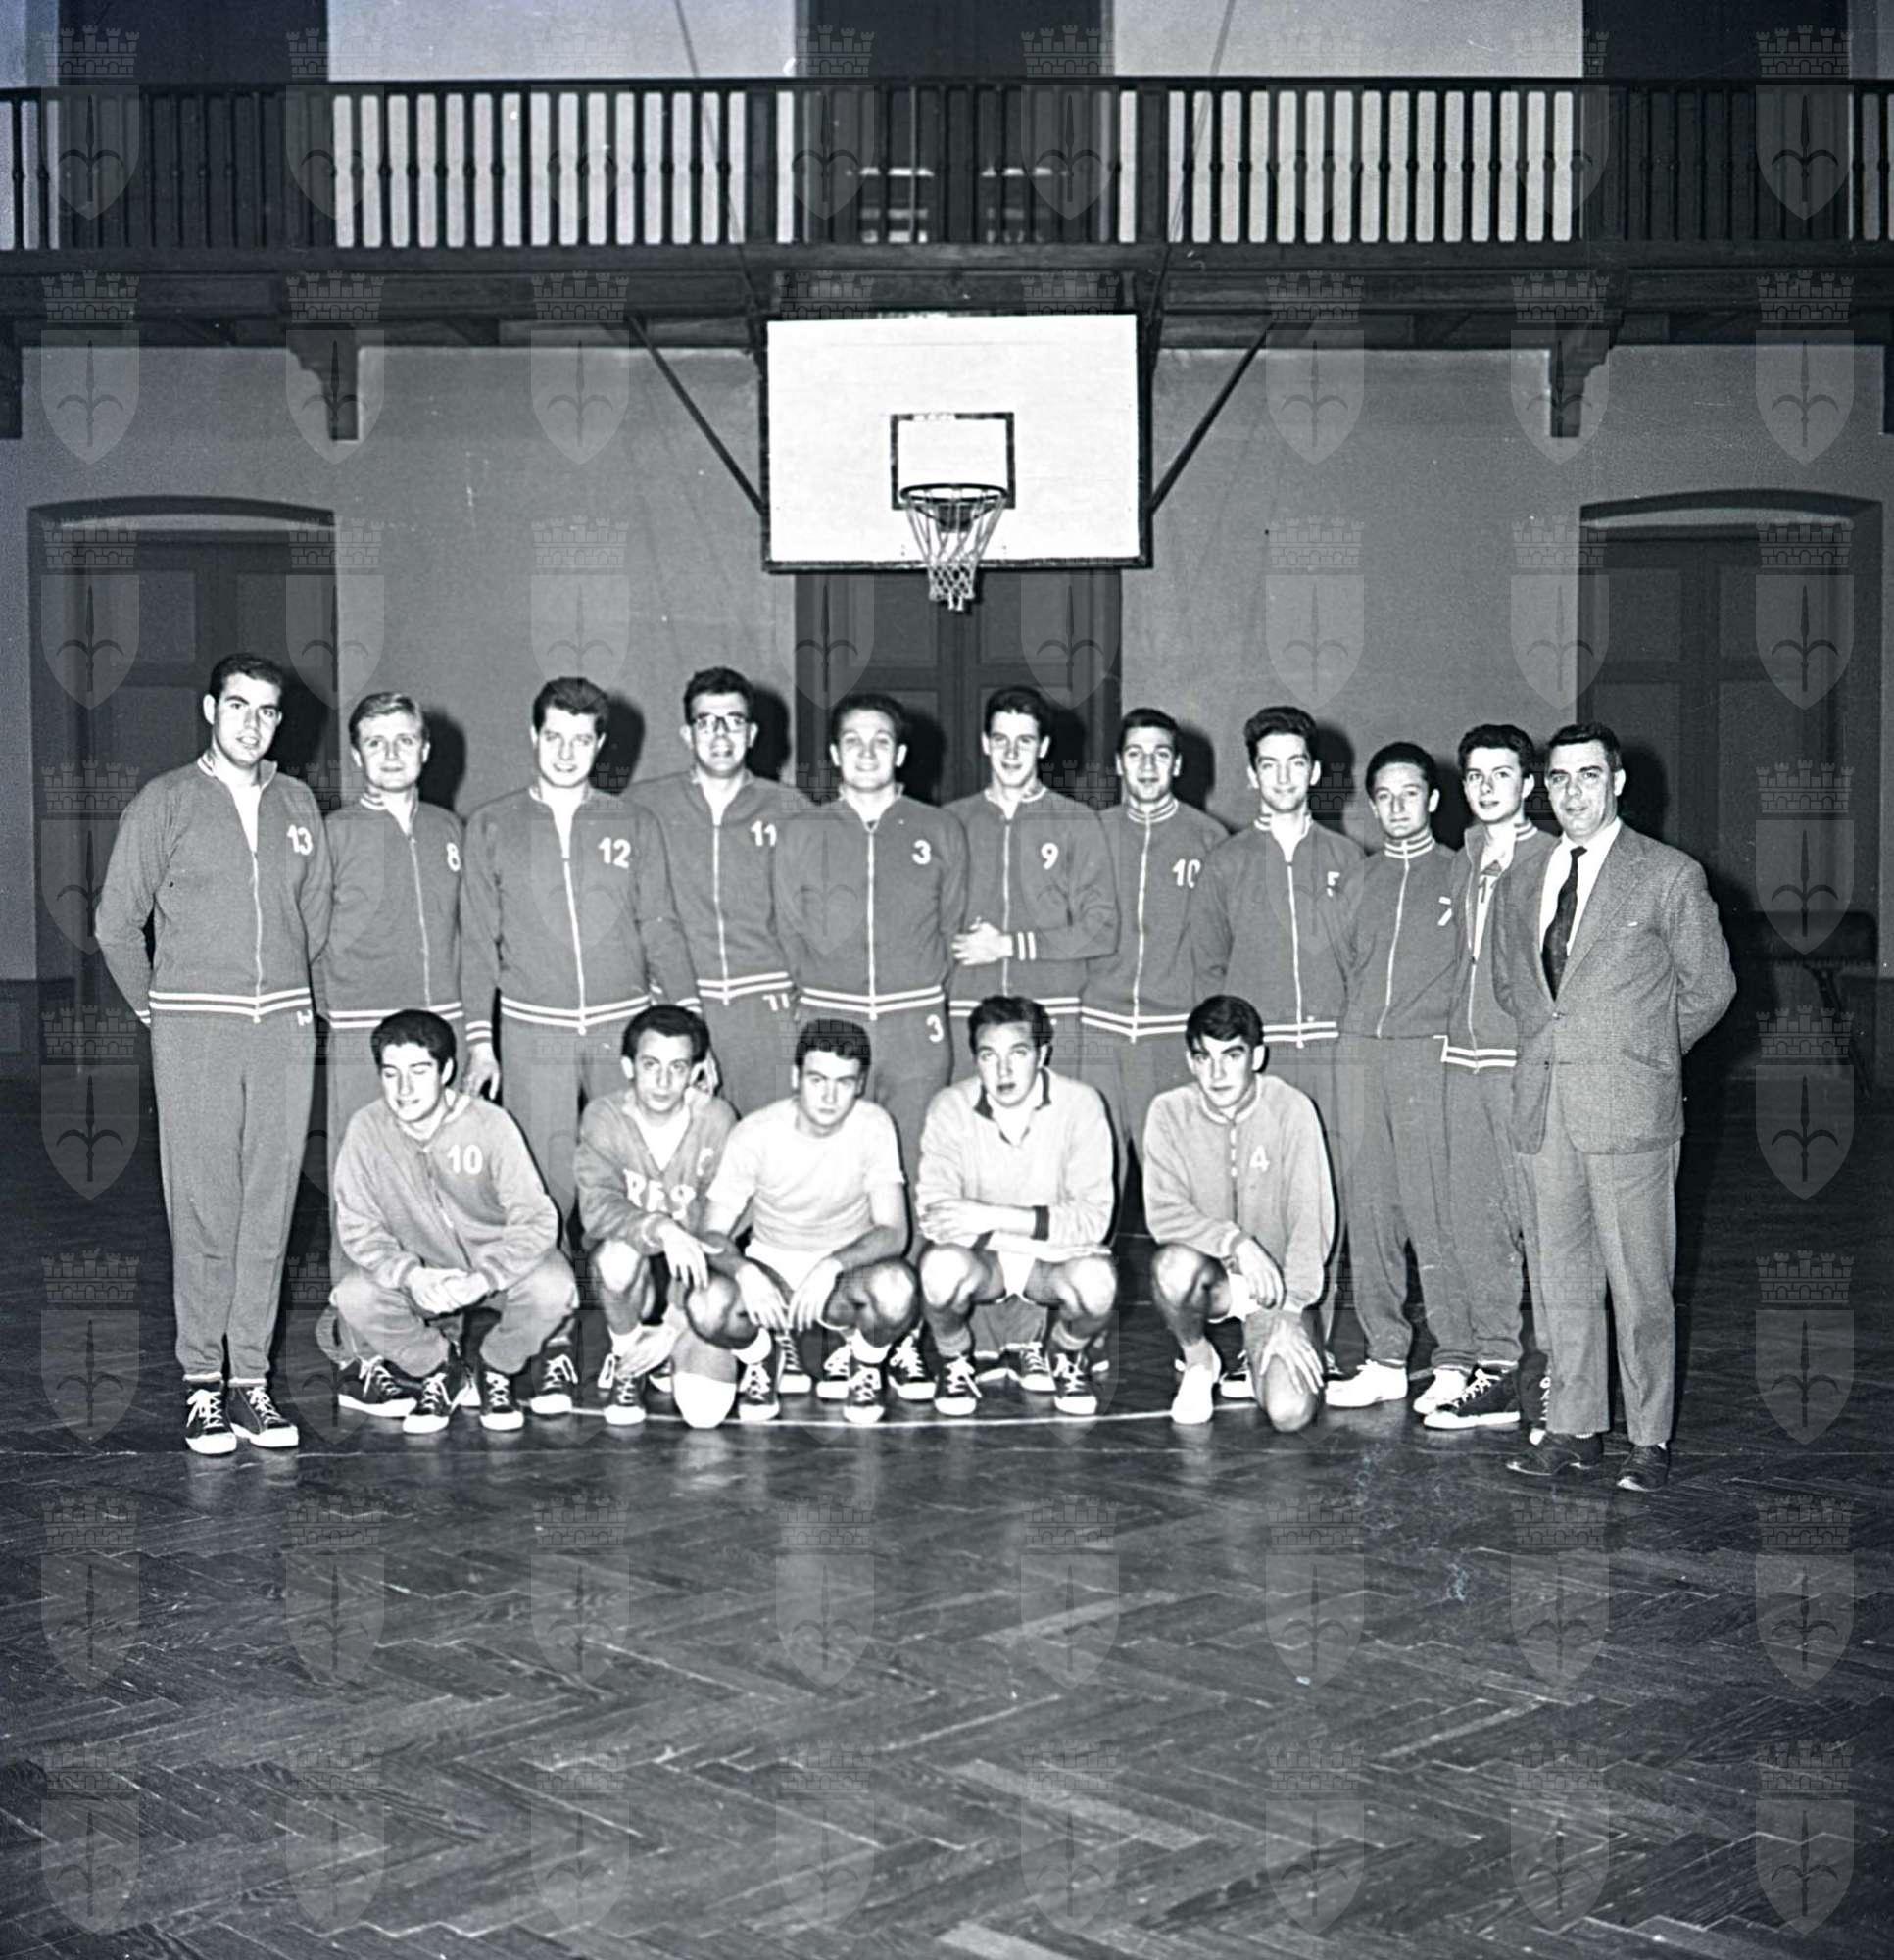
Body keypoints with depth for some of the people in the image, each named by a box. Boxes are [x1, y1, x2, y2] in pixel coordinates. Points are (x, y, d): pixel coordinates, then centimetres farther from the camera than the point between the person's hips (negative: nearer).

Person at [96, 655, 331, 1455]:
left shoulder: (297, 803, 12)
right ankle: (201, 1382, 3)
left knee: (269, 1207, 3)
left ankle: (250, 1379, 10)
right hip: (194, 1029, -3)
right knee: (202, 1209, -4)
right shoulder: (164, 803, 2)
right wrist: (157, 1009, 6)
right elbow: (116, 923, 5)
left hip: (285, 1028, 3)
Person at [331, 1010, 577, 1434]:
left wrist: (481, 1279, -37)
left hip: (498, 1264, -1)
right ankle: (438, 1367, 3)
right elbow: (358, 1228, -12)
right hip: (418, 1269, 1)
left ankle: (494, 1369, 2)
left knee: (552, 1288, -32)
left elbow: (536, 1220, -21)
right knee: (354, 1297, -27)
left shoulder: (490, 1125, -19)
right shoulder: (366, 1128, -14)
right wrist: (409, 1276, -31)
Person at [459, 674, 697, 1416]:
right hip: (532, 1030, -1)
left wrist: (687, 1019, 1)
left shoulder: (634, 827, 10)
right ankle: (553, 1348, 2)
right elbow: (477, 941, 8)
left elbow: (661, 930, 11)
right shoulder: (492, 828, 8)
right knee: (544, 1192, -5)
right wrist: (479, 1041, 2)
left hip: (625, 1027, 1)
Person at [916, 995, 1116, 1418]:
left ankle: (1068, 1357, 4)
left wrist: (995, 1217, -31)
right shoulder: (950, 1108, -12)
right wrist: (1050, 1228, -28)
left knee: (1097, 1282, -33)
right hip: (982, 1258, 0)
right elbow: (933, 1218, -21)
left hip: (1055, 1260, 0)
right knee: (942, 1267, -34)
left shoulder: (1080, 1105, -14)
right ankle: (955, 1363, 1)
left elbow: (1093, 1219, -20)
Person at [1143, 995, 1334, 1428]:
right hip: (1209, 1276, 1)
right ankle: (1197, 1360, -2)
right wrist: (1235, 1241, -31)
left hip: (1277, 1280, -1)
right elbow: (1164, 1213, -15)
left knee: (1291, 1412, -22)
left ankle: (1259, 1361, 17)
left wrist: (1289, 1313, -20)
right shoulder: (1169, 1112, -8)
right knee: (1174, 1263, -36)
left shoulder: (1291, 1109, -11)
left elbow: (1312, 1219, -12)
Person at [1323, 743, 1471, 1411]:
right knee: (1370, 1210, 5)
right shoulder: (1361, 879, 16)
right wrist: (1356, 1029, 11)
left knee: (1433, 1211, -8)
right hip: (1359, 1051, 4)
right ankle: (1386, 1358, 13)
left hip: (1429, 1054, -4)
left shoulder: (1459, 874, 5)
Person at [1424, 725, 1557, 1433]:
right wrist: (1449, 1034, 14)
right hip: (1464, 1059, 7)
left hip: (1527, 1062, -7)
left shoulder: (1553, 862, -3)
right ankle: (1488, 1367, 15)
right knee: (1474, 1221, 8)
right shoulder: (1463, 864, 17)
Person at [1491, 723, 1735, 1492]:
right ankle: (1574, 1429, 18)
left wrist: (1644, 1052, 11)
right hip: (1543, 1108, 5)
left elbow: (1711, 985, 6)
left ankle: (1649, 1440, 9)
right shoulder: (1518, 883, 13)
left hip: (1629, 1109, -5)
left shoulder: (1670, 876, -1)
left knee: (1639, 1282, -1)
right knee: (1558, 1277, 9)